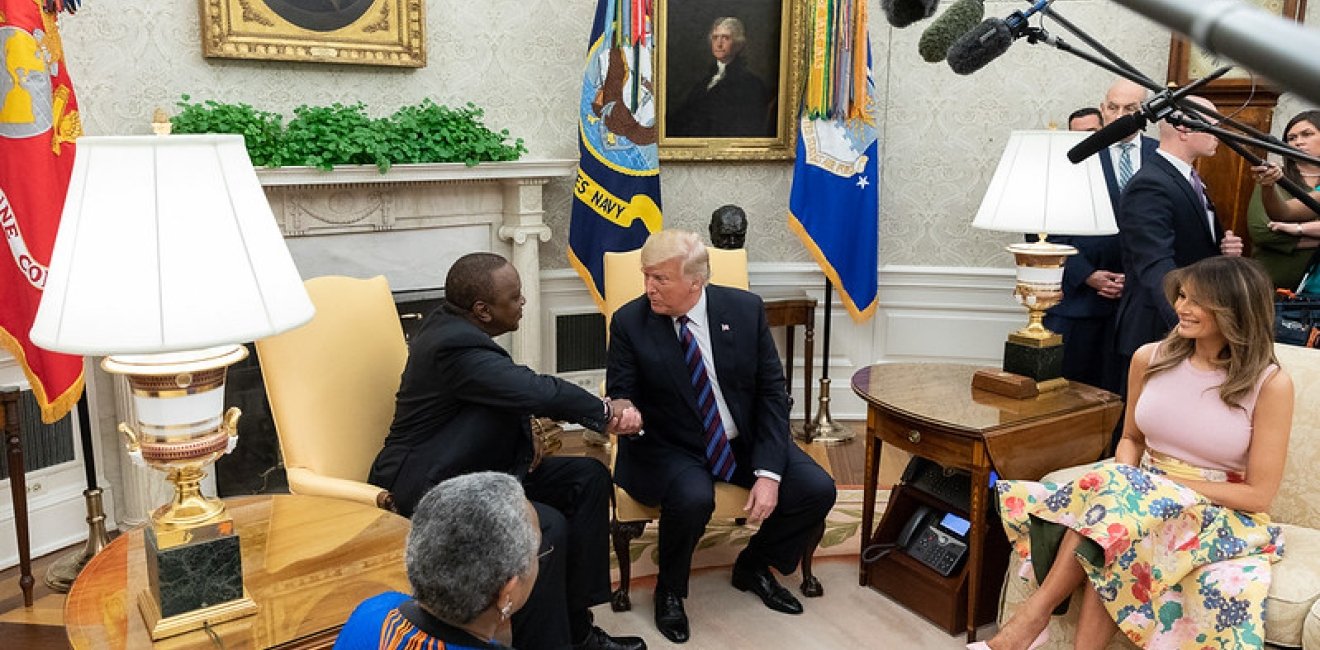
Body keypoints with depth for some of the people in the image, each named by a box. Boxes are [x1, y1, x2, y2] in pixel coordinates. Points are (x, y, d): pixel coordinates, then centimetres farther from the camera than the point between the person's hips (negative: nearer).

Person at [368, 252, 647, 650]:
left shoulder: (457, 325, 3)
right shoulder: (456, 346, -26)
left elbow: (516, 389, 16)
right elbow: (540, 391, -28)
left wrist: (526, 429, -5)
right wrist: (607, 412, -12)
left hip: (475, 464, 10)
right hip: (430, 483, -10)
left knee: (590, 478, 0)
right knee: (545, 526, -30)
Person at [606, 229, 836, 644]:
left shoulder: (745, 309, -7)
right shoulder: (629, 322, -11)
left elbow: (772, 391, -6)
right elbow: (621, 398, -7)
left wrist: (769, 472, -15)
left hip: (746, 441, 3)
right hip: (669, 449, -3)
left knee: (818, 490, -15)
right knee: (693, 499, -34)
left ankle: (753, 566, 16)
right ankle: (669, 590, 0)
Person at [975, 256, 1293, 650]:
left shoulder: (1270, 384, -10)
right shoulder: (1150, 359, 2)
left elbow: (1258, 495, -9)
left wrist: (1168, 483, -16)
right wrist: (1125, 479, -8)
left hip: (1224, 516, -4)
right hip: (1149, 499, 4)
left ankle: (1035, 614, -27)